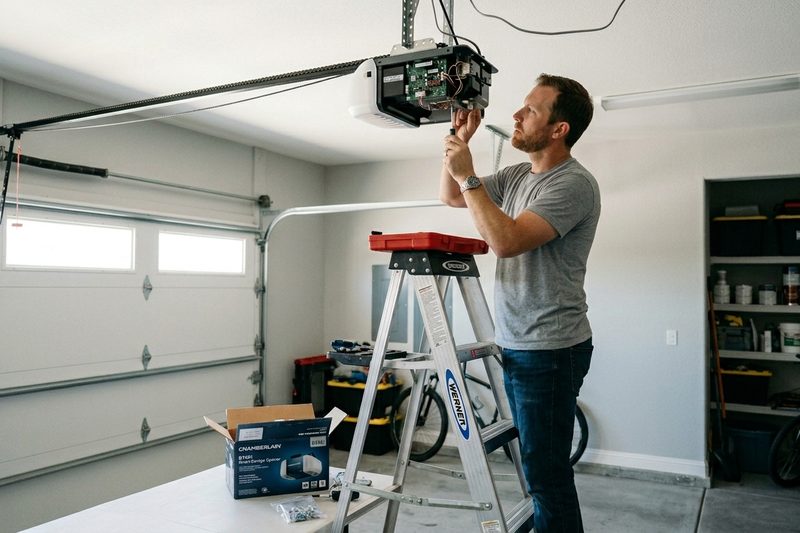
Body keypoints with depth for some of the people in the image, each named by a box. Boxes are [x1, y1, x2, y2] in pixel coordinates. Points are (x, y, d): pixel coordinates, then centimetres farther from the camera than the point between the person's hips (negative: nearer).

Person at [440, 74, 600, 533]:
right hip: (516, 344, 9)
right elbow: (451, 197, 20)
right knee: (540, 466, 19)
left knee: (547, 472, -1)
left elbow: (506, 240, -27)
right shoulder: (517, 176, 11)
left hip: (550, 349, -9)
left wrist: (467, 174, -18)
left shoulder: (573, 183, -15)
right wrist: (460, 140, 7)